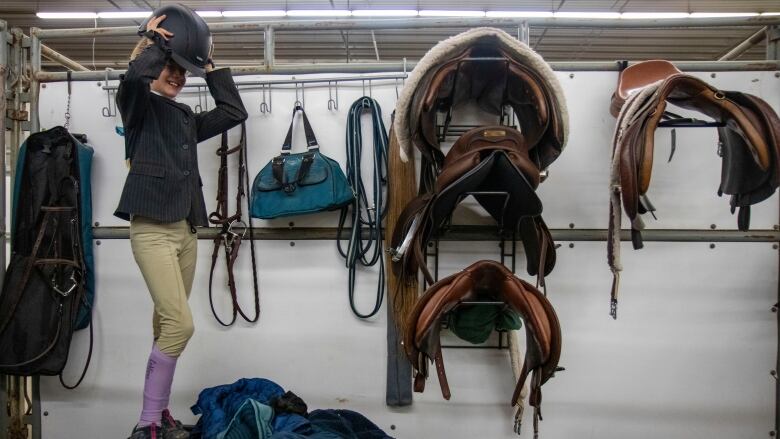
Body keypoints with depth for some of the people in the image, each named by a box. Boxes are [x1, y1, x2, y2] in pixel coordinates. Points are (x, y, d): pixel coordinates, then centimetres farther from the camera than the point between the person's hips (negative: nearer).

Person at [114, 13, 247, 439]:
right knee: (179, 324, -16)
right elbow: (135, 75, -21)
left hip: (186, 230, 7)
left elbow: (235, 112, 19)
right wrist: (156, 39, -4)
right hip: (151, 229, -7)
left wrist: (210, 68, 18)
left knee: (166, 325, 10)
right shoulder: (139, 105, 1)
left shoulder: (187, 117, 19)